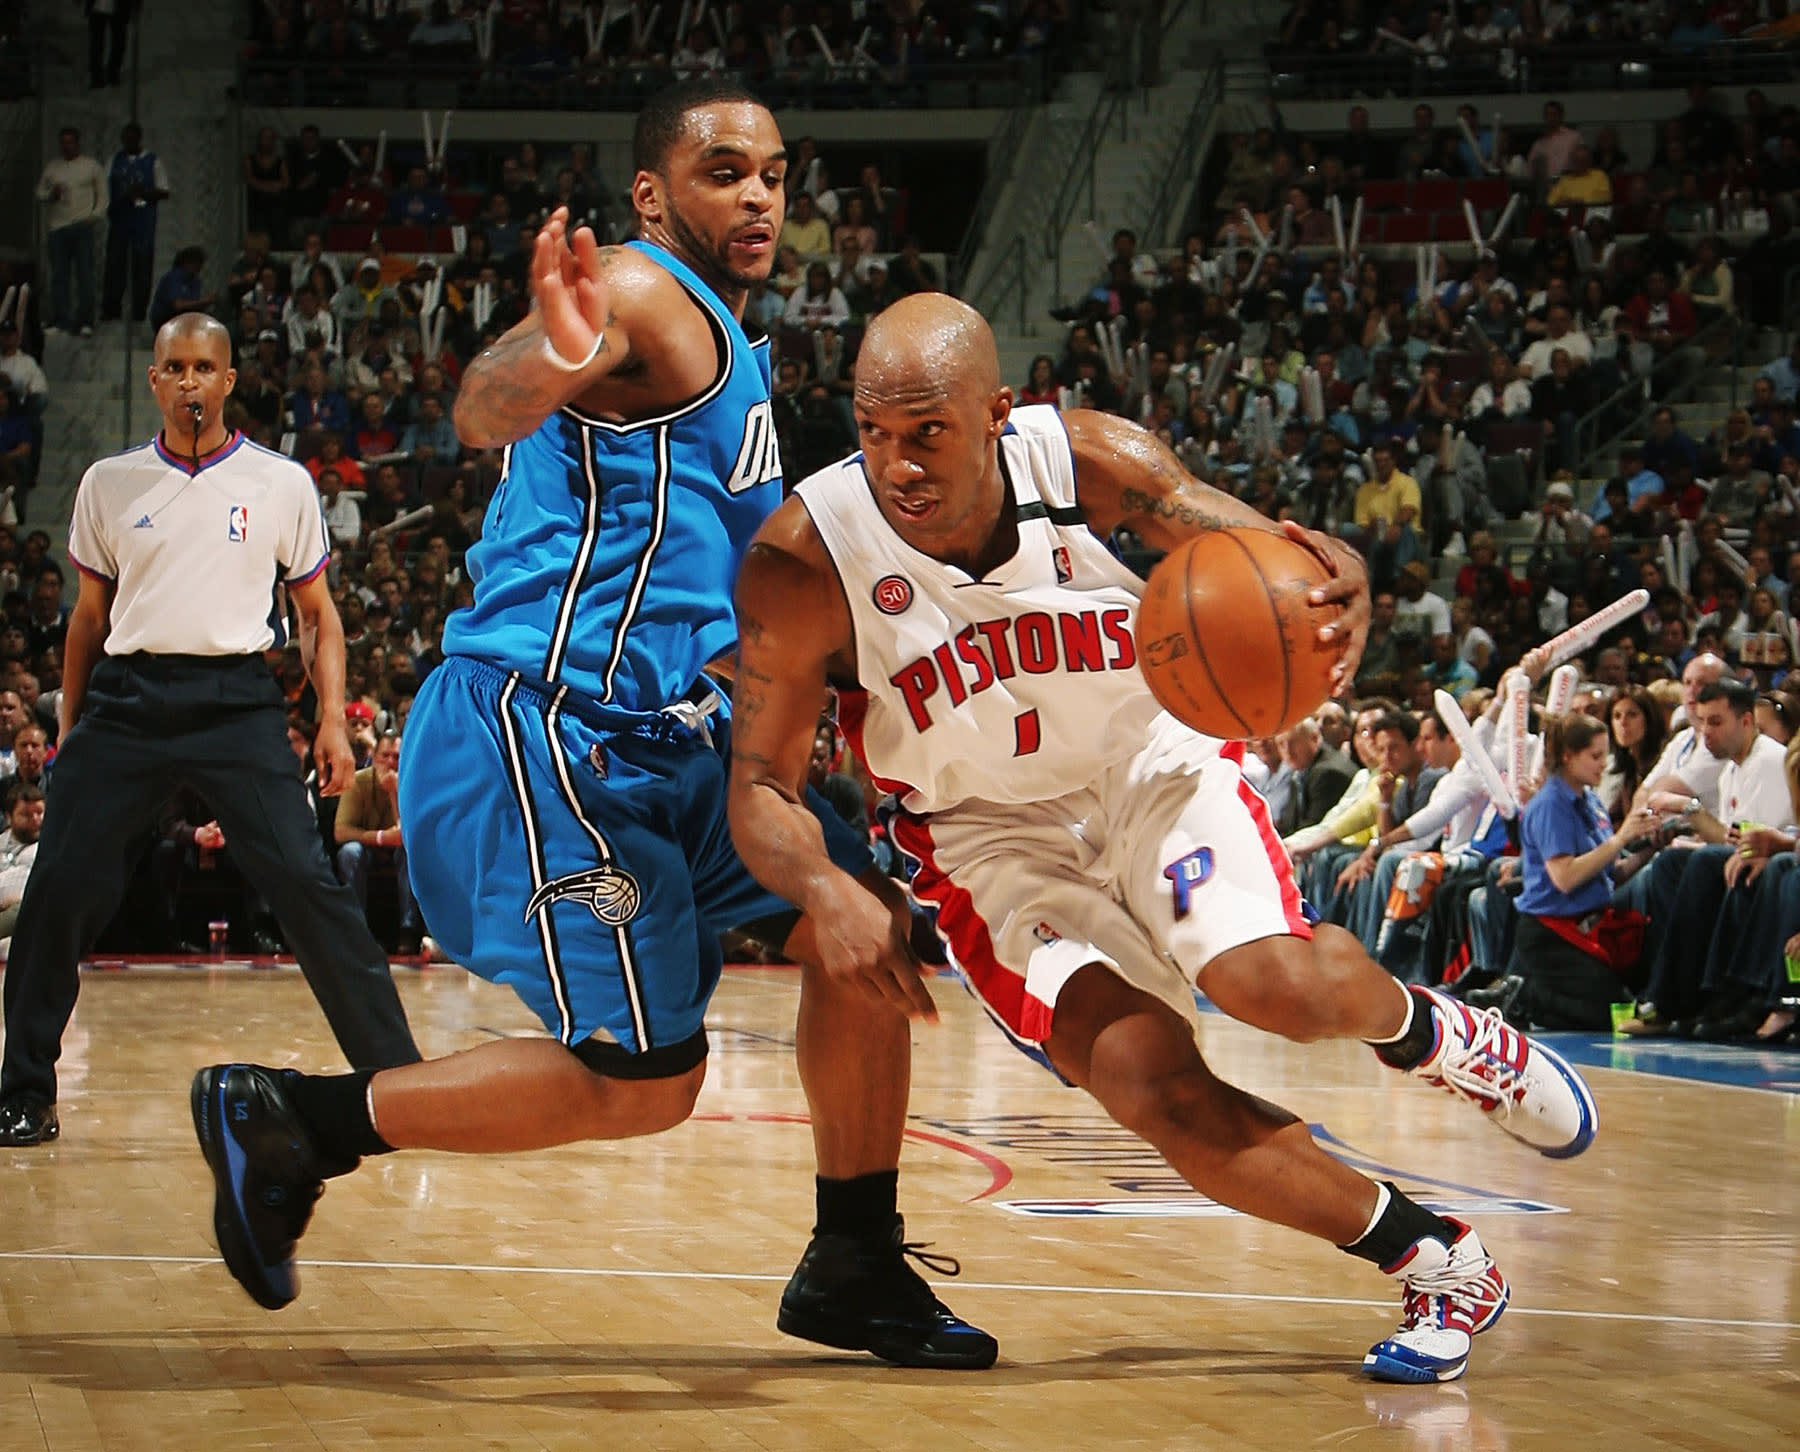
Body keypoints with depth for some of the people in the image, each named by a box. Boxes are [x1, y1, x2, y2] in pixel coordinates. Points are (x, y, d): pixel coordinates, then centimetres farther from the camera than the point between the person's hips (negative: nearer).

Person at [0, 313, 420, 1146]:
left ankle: (397, 1075, -6)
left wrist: (332, 722, 0)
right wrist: (68, 730, 16)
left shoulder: (281, 484, 6)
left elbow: (318, 615, 12)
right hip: (126, 695, 2)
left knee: (305, 881, -13)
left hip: (236, 701, -2)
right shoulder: (109, 484, 11)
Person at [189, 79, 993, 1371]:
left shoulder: (730, 346, 20)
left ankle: (855, 1273, 13)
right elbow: (484, 414, -33)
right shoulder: (641, 296, -11)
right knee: (641, 1085, -8)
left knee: (863, 927, 2)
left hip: (658, 730, 10)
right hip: (543, 725, -10)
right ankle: (283, 1120, 3)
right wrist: (547, 358, -55)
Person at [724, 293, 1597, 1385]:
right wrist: (827, 889, -36)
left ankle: (1428, 1033, 10)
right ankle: (1434, 1264, -2)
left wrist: (1338, 582, -42)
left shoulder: (1090, 463, -22)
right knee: (1150, 1084, -21)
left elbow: (1273, 556, -16)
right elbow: (760, 784, -14)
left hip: (1149, 763, 0)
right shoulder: (804, 564, -23)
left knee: (1273, 985, -27)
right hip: (996, 833, 0)